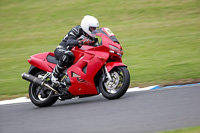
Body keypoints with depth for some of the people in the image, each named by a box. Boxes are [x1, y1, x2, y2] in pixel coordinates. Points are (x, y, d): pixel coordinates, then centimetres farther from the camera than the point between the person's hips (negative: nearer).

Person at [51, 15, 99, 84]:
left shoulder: (90, 36, 7)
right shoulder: (77, 30, -18)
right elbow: (69, 42, -34)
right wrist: (81, 42, -52)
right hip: (61, 50, -8)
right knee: (68, 55, -43)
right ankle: (55, 74, -32)